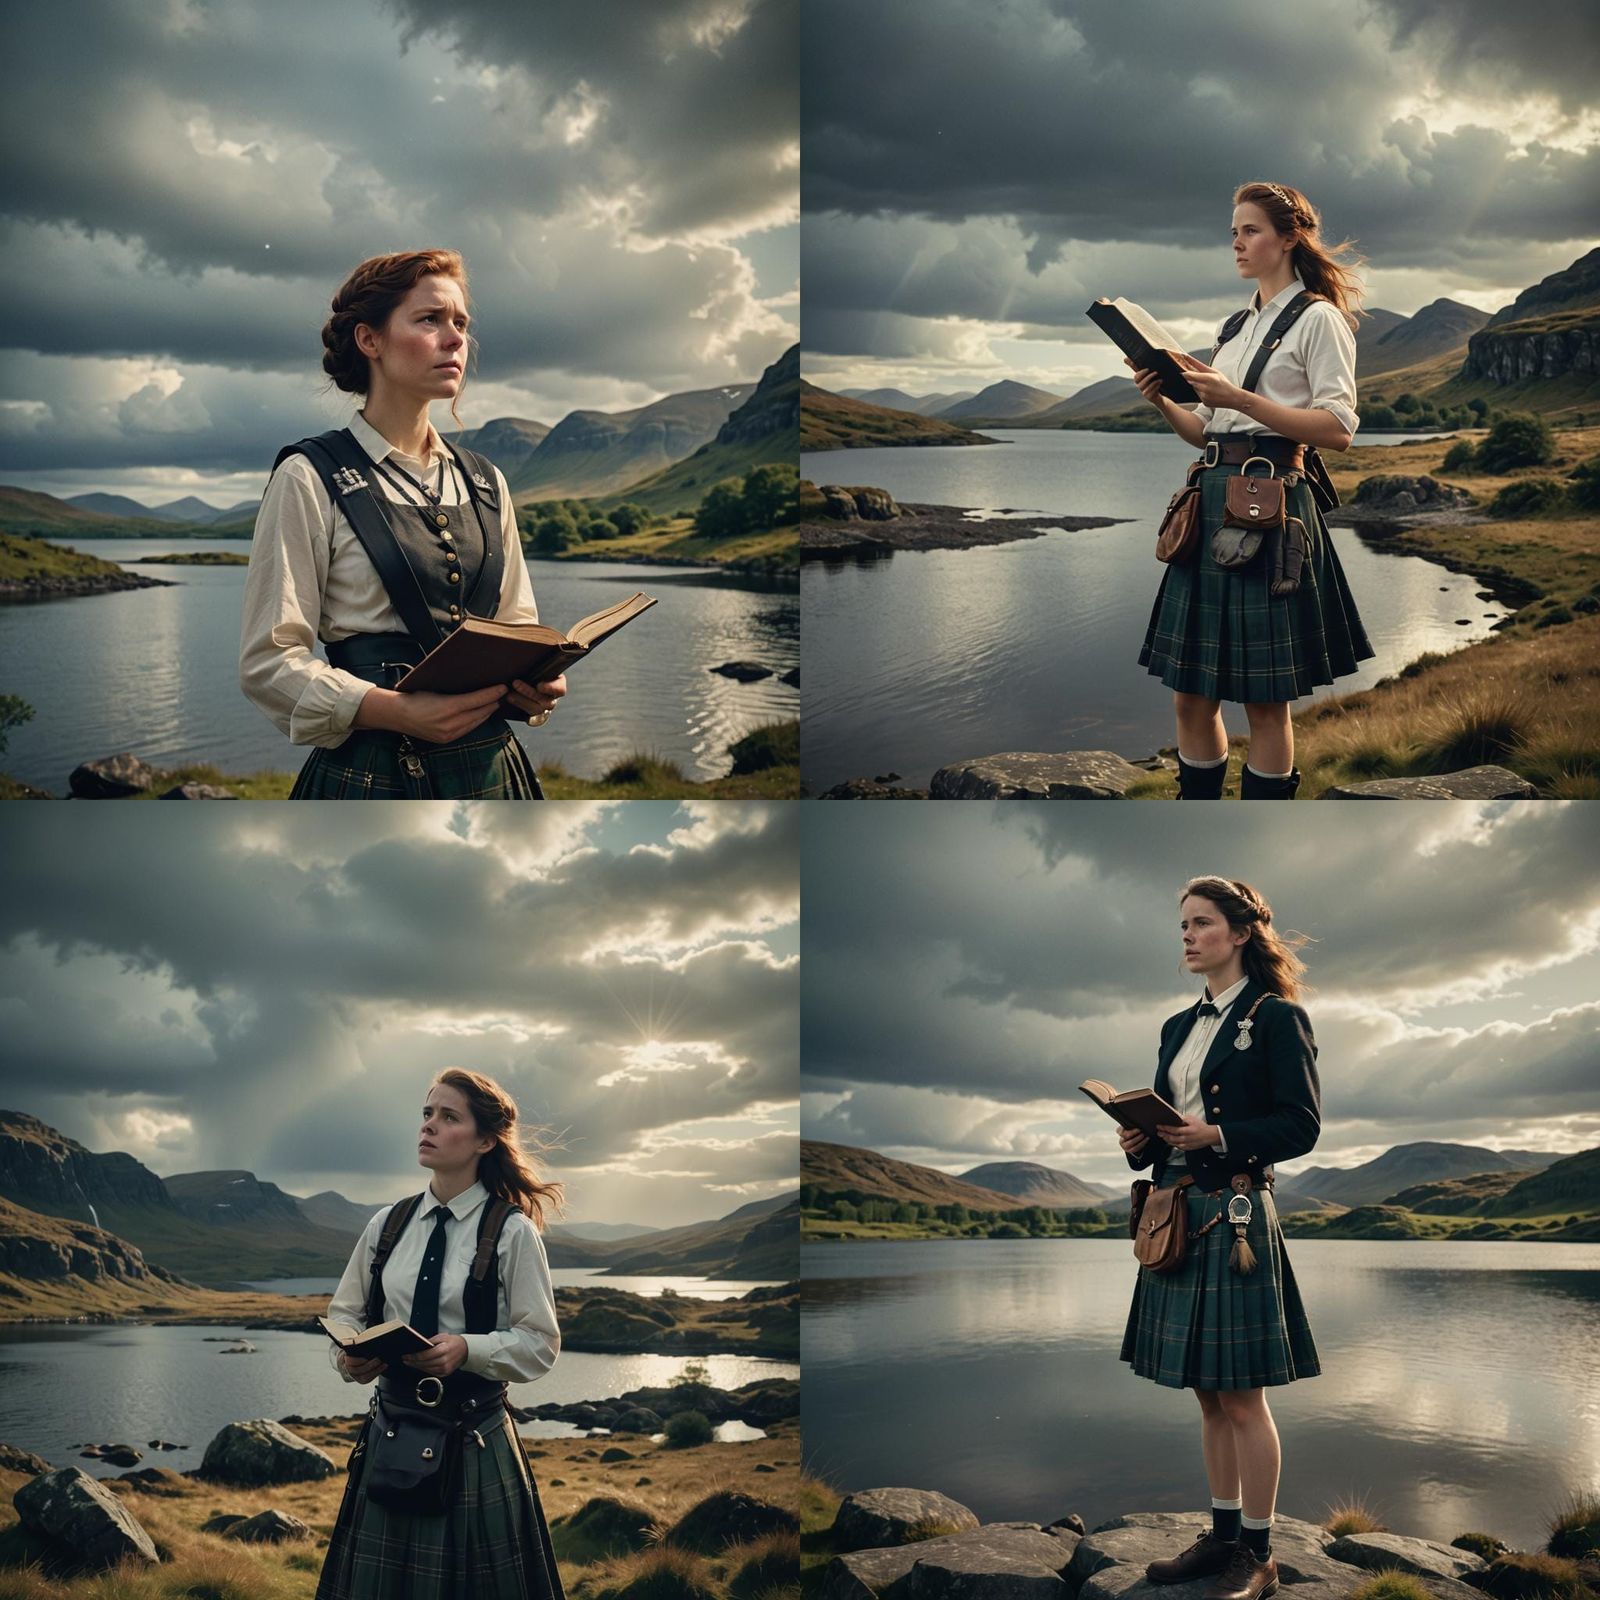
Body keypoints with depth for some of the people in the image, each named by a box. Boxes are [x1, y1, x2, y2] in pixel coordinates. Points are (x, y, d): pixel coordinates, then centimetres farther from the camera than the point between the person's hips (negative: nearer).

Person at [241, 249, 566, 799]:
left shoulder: (485, 482, 12)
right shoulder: (309, 480, -5)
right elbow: (267, 660, -10)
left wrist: (535, 683, -6)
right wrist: (396, 711, -25)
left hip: (489, 769, 5)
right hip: (374, 776, -5)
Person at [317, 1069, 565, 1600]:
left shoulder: (512, 1232, -8)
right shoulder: (386, 1225, 4)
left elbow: (540, 1345, -8)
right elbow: (344, 1315, 13)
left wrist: (466, 1349, -23)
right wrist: (350, 1356, -9)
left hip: (475, 1441, -4)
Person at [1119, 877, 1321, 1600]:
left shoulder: (1276, 1017, -6)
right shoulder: (1179, 1027, 16)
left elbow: (1301, 1125, -11)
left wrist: (1217, 1136, -21)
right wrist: (1142, 1142, 0)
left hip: (1237, 1215, -7)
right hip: (1177, 1216, 8)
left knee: (1242, 1398, -3)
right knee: (1209, 1396, 13)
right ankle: (1223, 1533, 22)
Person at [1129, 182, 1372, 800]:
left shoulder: (1317, 319, -1)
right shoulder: (1236, 326, 20)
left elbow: (1338, 429, -12)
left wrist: (1240, 399, -18)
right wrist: (1163, 403, 1)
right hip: (1214, 500, 7)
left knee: (1265, 700, -3)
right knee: (1191, 695, 5)